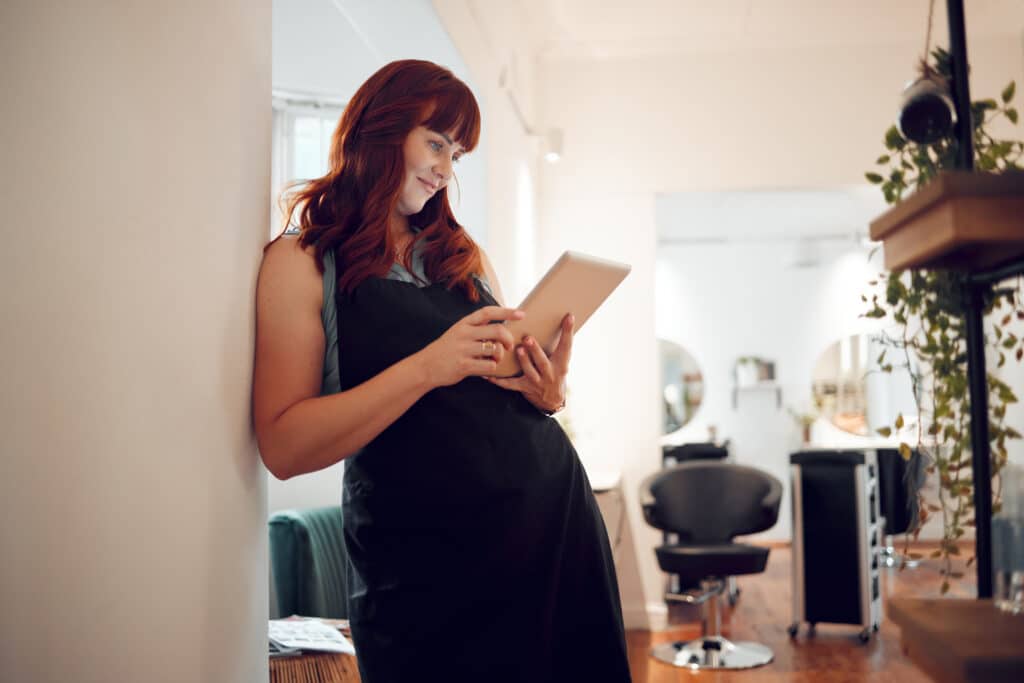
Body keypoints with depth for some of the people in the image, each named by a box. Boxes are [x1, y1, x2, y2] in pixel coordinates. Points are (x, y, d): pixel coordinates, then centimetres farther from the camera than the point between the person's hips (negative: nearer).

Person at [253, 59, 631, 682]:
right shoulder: (301, 262, -5)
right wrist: (426, 367, -24)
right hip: (425, 564, -5)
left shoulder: (463, 253, 12)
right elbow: (283, 448, -14)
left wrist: (549, 393, -6)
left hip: (554, 513, 6)